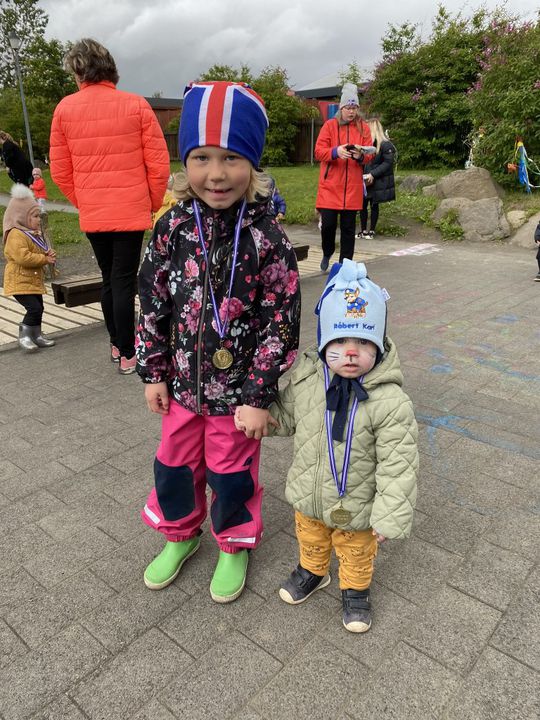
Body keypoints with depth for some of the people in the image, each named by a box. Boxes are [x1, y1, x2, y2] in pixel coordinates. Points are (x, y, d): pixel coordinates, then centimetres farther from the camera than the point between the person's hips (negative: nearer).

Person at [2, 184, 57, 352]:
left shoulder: (34, 234, 15)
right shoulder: (16, 235, -18)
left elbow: (39, 252, 25)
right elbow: (23, 257, -29)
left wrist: (48, 254, 1)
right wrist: (45, 259, -22)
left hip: (34, 281, 10)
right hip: (19, 282, -10)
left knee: (38, 308, 14)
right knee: (34, 308, -16)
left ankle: (36, 335, 27)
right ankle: (24, 337, -3)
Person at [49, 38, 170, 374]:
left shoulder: (65, 109, 3)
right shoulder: (136, 105, -3)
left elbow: (60, 171, 4)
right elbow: (159, 163, -5)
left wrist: (83, 203, 17)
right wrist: (154, 203, 8)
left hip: (92, 215, 3)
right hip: (131, 211, -2)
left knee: (109, 280, 16)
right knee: (124, 282, 1)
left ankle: (116, 345, 28)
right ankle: (128, 355, 6)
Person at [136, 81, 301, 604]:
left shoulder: (267, 238, -16)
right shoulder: (173, 228, -6)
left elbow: (281, 323, -15)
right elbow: (153, 304, 2)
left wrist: (260, 396, -14)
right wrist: (153, 372, 3)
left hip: (238, 387, -3)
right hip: (183, 382, 4)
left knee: (232, 472, 13)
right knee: (174, 463, 20)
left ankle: (235, 545, 43)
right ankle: (180, 534, 48)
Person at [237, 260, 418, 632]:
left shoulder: (389, 401, -31)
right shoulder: (306, 378, -18)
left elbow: (398, 464, -24)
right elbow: (286, 415, 2)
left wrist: (389, 517, -20)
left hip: (355, 507, -3)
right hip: (307, 496, 4)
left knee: (356, 554, 26)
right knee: (310, 539, 32)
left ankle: (355, 589, 57)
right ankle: (312, 571, 63)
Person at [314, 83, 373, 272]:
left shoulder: (363, 128, 8)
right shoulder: (329, 125, 4)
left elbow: (370, 154, 4)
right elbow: (318, 152, -4)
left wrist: (360, 156, -19)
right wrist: (336, 151, -22)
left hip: (353, 187, 1)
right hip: (330, 185, -1)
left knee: (348, 226, 3)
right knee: (328, 223, -6)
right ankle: (327, 253, 24)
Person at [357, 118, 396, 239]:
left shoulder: (385, 144, -9)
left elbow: (388, 163, -13)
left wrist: (373, 174, -20)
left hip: (377, 182, -4)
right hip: (364, 181, 4)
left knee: (374, 206, 6)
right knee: (363, 205, 4)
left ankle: (371, 230, 16)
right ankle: (364, 230, 15)